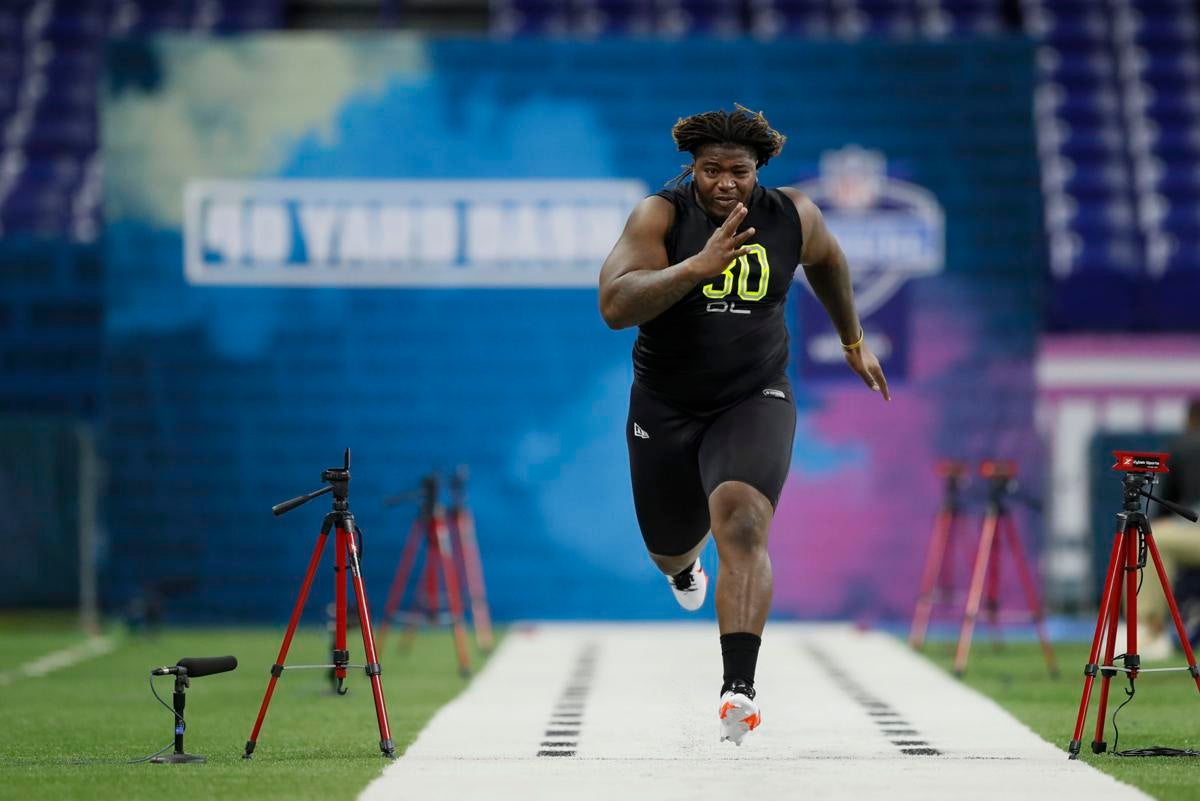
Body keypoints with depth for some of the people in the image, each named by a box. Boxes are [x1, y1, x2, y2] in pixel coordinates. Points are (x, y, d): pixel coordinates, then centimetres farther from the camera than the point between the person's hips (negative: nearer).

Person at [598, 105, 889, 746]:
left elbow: (825, 261, 18)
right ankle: (683, 563, 62)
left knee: (742, 525, -27)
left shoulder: (792, 218, -6)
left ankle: (739, 690, -34)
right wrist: (697, 267, -41)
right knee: (670, 549, 20)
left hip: (753, 402, -1)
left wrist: (853, 340, 28)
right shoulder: (661, 215, -17)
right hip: (666, 408, 1)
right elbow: (614, 306, -30)